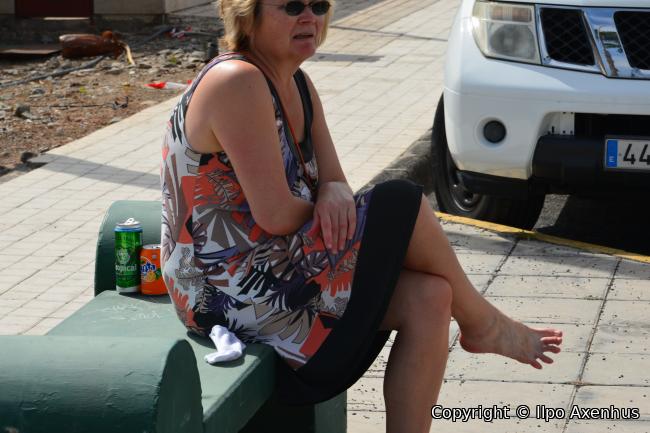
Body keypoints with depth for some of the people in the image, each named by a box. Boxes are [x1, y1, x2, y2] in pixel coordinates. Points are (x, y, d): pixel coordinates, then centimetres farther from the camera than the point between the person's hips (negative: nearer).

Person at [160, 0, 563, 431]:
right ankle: (481, 324, 12)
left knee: (429, 298, -7)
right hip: (240, 295, -9)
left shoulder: (299, 87, 11)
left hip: (278, 276, 9)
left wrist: (335, 195, -17)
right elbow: (276, 216, -24)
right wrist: (326, 209, -2)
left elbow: (334, 183, 8)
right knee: (405, 205, -11)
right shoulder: (235, 83, -20)